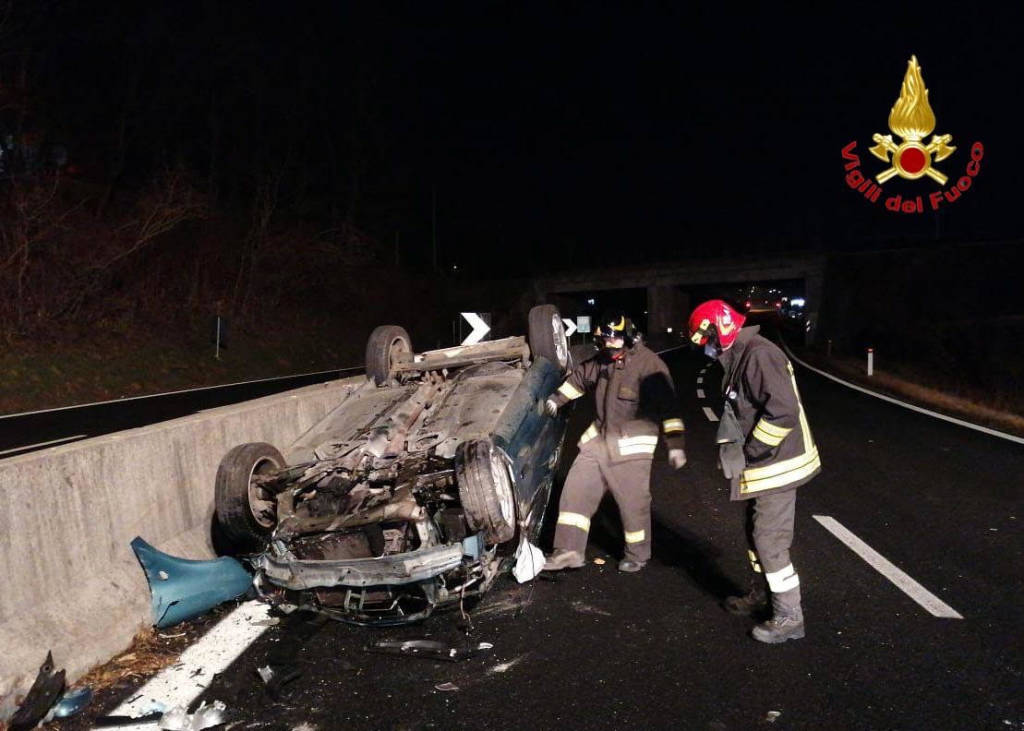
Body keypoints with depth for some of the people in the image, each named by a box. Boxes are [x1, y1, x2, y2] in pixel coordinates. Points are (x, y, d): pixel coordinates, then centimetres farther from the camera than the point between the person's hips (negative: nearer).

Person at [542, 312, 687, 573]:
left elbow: (668, 405, -17)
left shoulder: (648, 363, -16)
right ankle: (569, 551, 9)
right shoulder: (602, 361, 5)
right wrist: (557, 399, 27)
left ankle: (637, 555, 25)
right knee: (576, 489, 2)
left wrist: (675, 444, -20)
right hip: (600, 439, 7)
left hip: (631, 445, -7)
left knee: (633, 501, 3)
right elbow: (580, 377, 25)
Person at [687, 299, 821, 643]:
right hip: (759, 466, 11)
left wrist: (751, 450, -21)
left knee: (771, 542, -4)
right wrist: (734, 448, 12)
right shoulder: (740, 358, 11)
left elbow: (783, 411, -29)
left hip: (776, 466, -11)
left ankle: (789, 618, 8)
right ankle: (760, 597, 38)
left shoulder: (759, 355, -22)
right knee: (756, 534, 22)